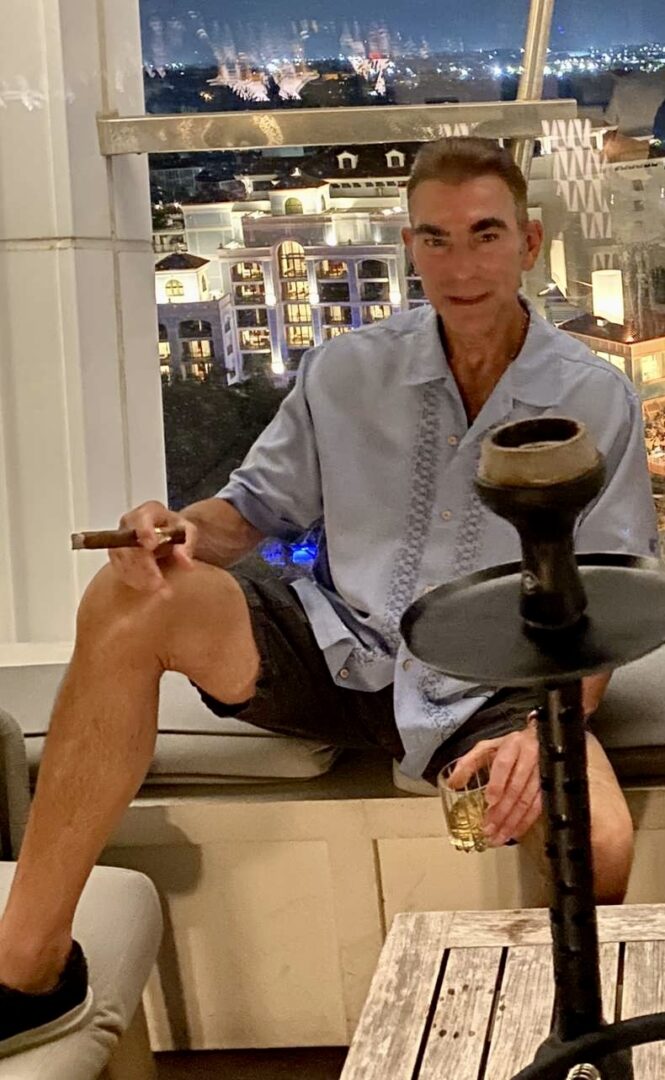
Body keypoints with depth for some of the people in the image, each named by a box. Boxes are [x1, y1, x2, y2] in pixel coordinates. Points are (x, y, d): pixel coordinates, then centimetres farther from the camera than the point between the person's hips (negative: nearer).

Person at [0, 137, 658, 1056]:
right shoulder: (346, 371, 4)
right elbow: (255, 507, 12)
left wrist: (547, 728, -24)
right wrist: (186, 529, -13)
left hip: (492, 693, -2)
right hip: (341, 654, 3)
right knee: (133, 597, -24)